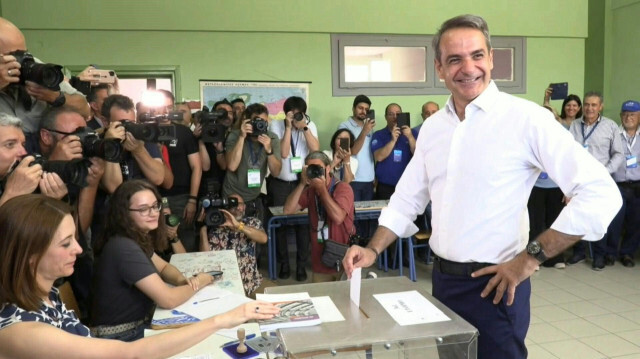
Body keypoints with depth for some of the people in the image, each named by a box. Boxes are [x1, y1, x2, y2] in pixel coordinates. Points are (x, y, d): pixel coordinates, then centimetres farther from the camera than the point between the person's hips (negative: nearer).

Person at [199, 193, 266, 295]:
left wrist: (238, 225, -24)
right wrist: (203, 229, -10)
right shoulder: (216, 229, 6)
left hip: (250, 280, 0)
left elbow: (263, 238, -15)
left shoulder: (252, 222, 8)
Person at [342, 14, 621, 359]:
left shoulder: (525, 118, -14)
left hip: (493, 285, -6)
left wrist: (531, 256, -17)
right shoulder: (431, 127, 5)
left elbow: (600, 194, -17)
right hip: (442, 279, 6)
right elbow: (407, 199, 14)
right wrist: (373, 250, 4)